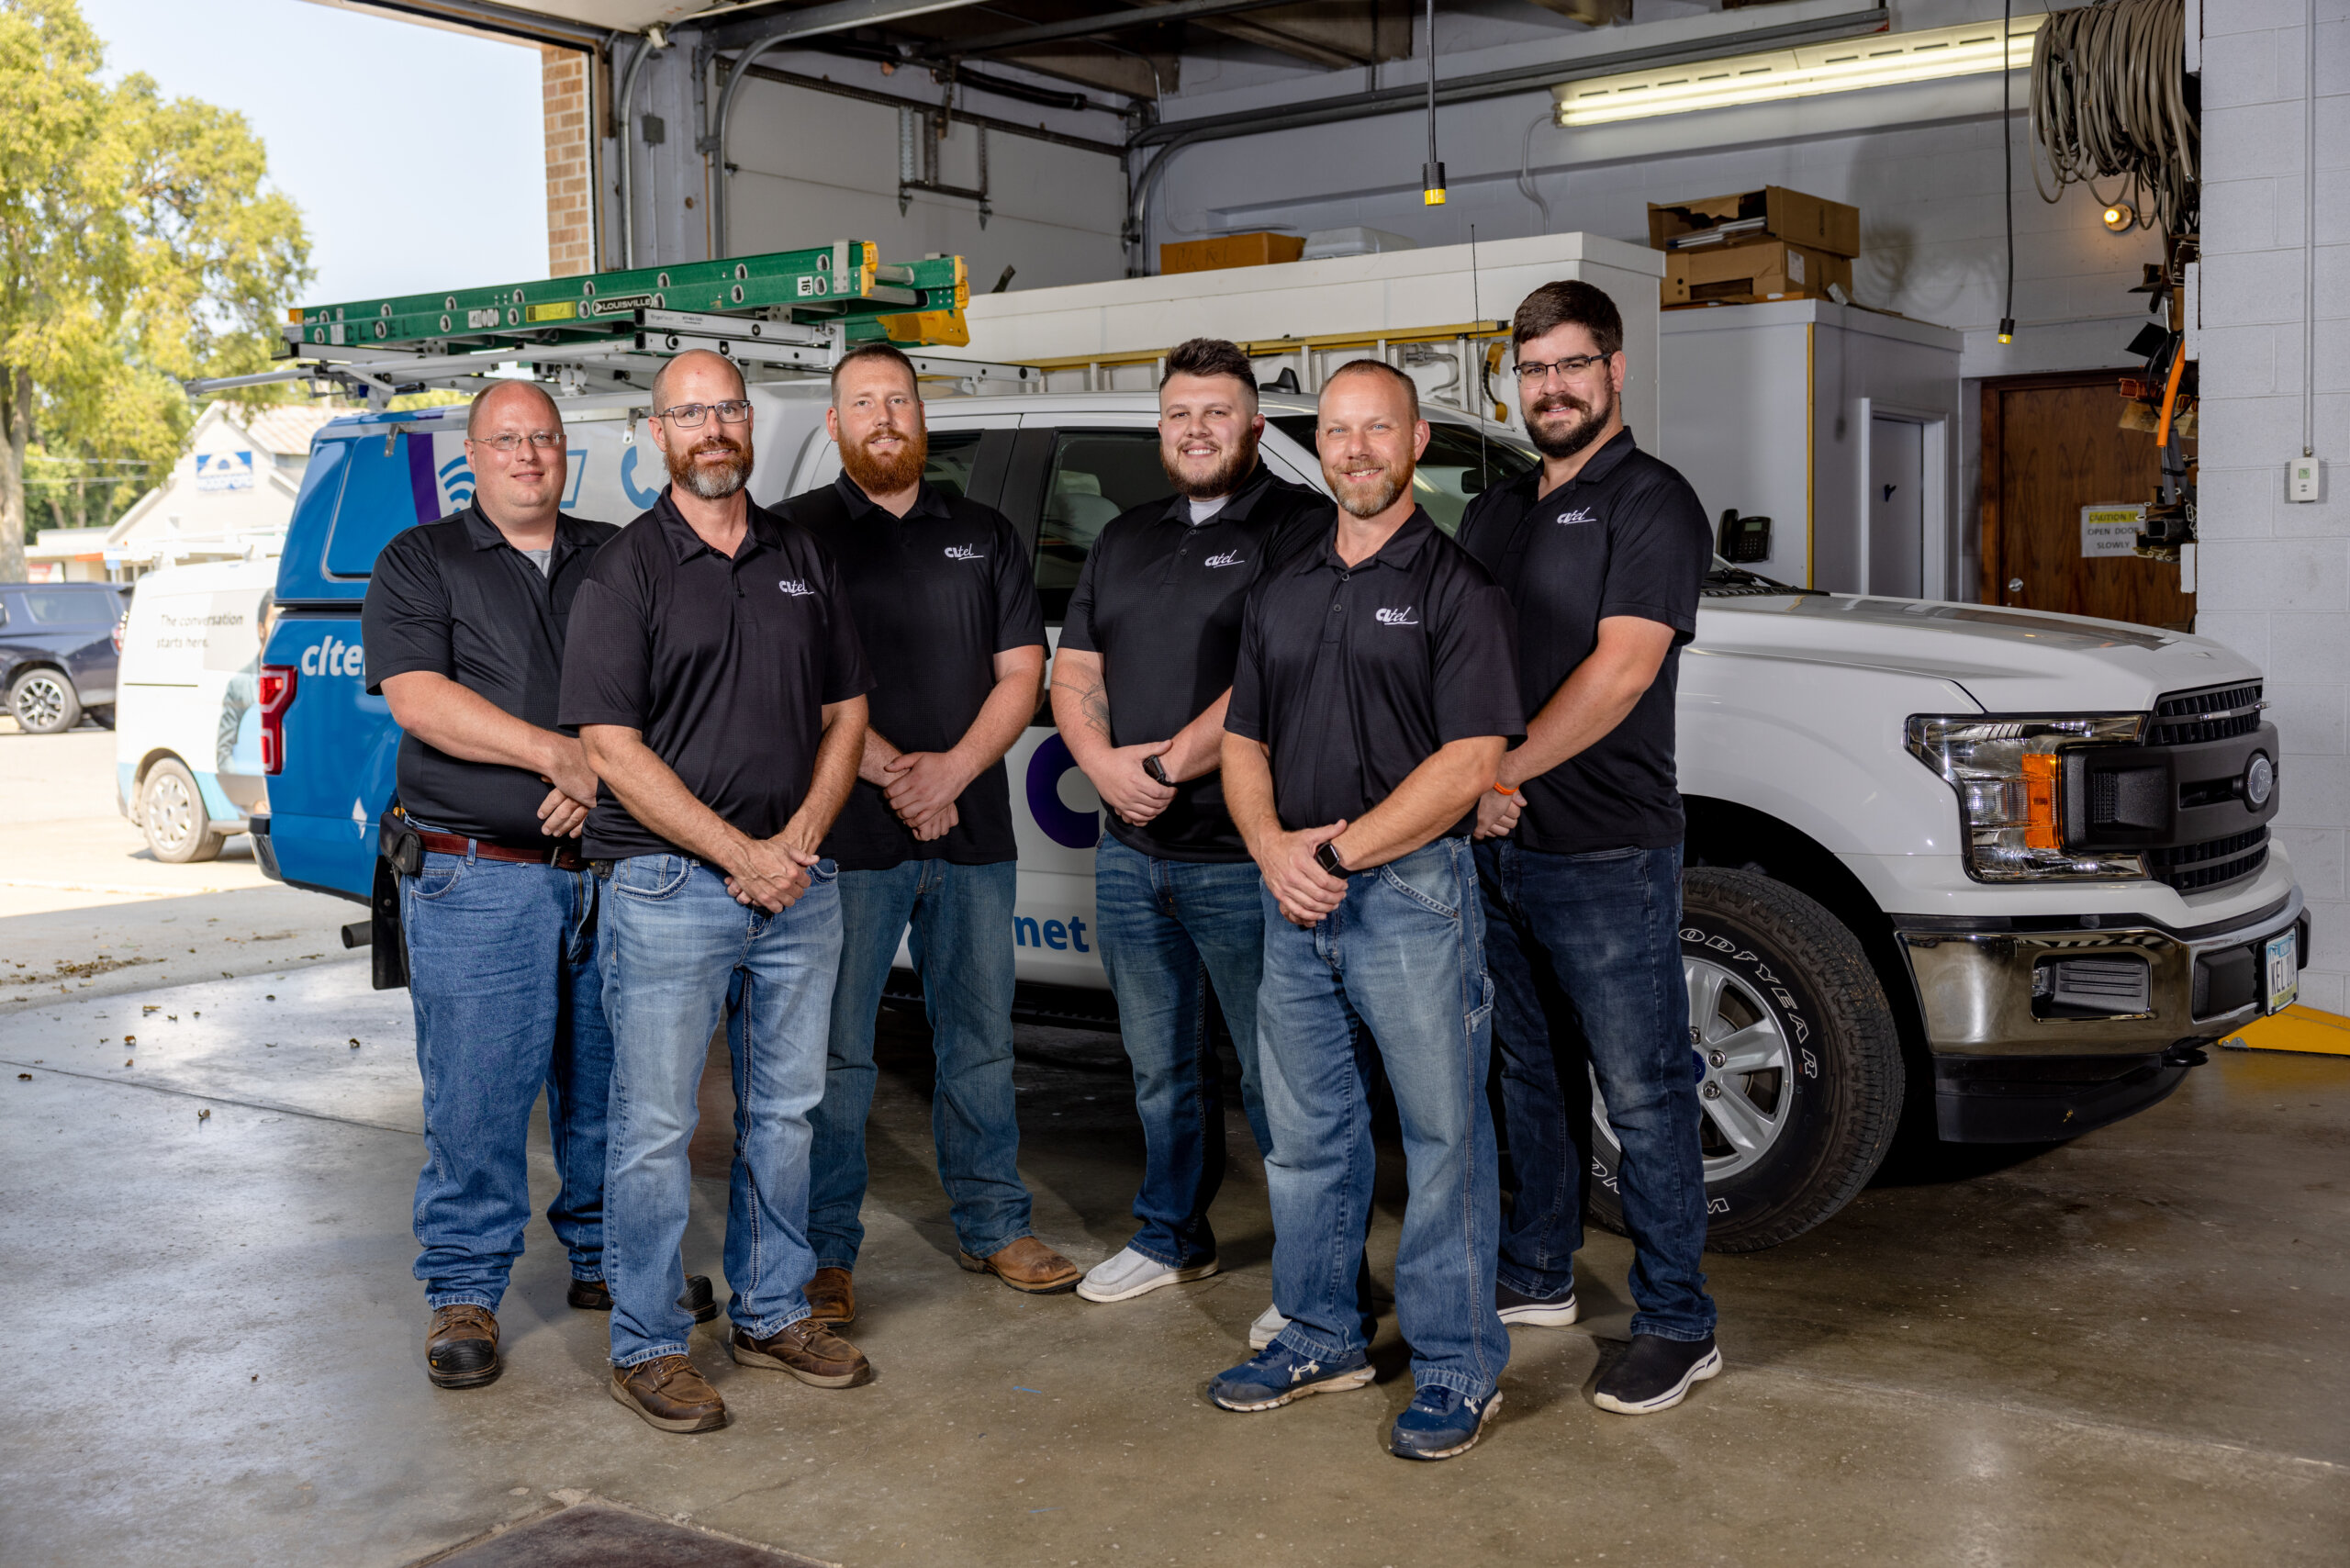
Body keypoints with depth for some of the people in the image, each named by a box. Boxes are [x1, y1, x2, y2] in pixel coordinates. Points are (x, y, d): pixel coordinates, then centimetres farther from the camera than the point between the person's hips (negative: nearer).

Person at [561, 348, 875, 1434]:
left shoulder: (802, 561, 12)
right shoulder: (623, 572, -4)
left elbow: (846, 711, 13)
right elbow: (612, 746, -10)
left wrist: (800, 838, -4)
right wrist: (740, 854, -14)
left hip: (797, 884, 5)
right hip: (668, 886, -5)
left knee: (785, 1109, 13)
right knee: (656, 1125, 0)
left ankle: (772, 1313, 27)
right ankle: (647, 1346, 12)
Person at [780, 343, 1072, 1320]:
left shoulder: (984, 535, 13)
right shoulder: (799, 533, 2)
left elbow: (1021, 672, 8)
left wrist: (951, 769, -8)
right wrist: (889, 772, -16)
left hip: (974, 833, 4)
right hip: (847, 835, -3)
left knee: (979, 1038, 12)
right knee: (835, 1050, 1)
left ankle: (993, 1226, 24)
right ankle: (825, 1250, 12)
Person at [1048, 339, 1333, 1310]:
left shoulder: (1299, 529, -6)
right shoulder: (1124, 541, 17)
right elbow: (1073, 671, 14)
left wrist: (1172, 762, -16)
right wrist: (1105, 764, -5)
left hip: (1246, 858, -7)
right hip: (1131, 854, 7)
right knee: (1161, 1066, 18)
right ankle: (1172, 1238, 33)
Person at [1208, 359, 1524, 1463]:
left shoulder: (1456, 586, -5)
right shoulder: (1281, 592, 14)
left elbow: (1468, 763, -13)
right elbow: (1243, 740, 15)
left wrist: (1339, 851, -15)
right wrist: (1274, 849, -4)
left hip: (1412, 892, -6)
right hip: (1292, 901, 6)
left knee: (1444, 1134, 1)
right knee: (1305, 1132, 14)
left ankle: (1457, 1368, 13)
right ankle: (1320, 1337, 29)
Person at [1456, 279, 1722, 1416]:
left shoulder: (1650, 503, -7)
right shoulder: (1494, 513, 17)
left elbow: (1620, 670, -17)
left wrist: (1502, 772, -15)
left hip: (1606, 853, -7)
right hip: (1497, 851, 8)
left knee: (1642, 1091, -1)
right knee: (1533, 1075, 18)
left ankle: (1676, 1324, 8)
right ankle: (1537, 1276, 31)